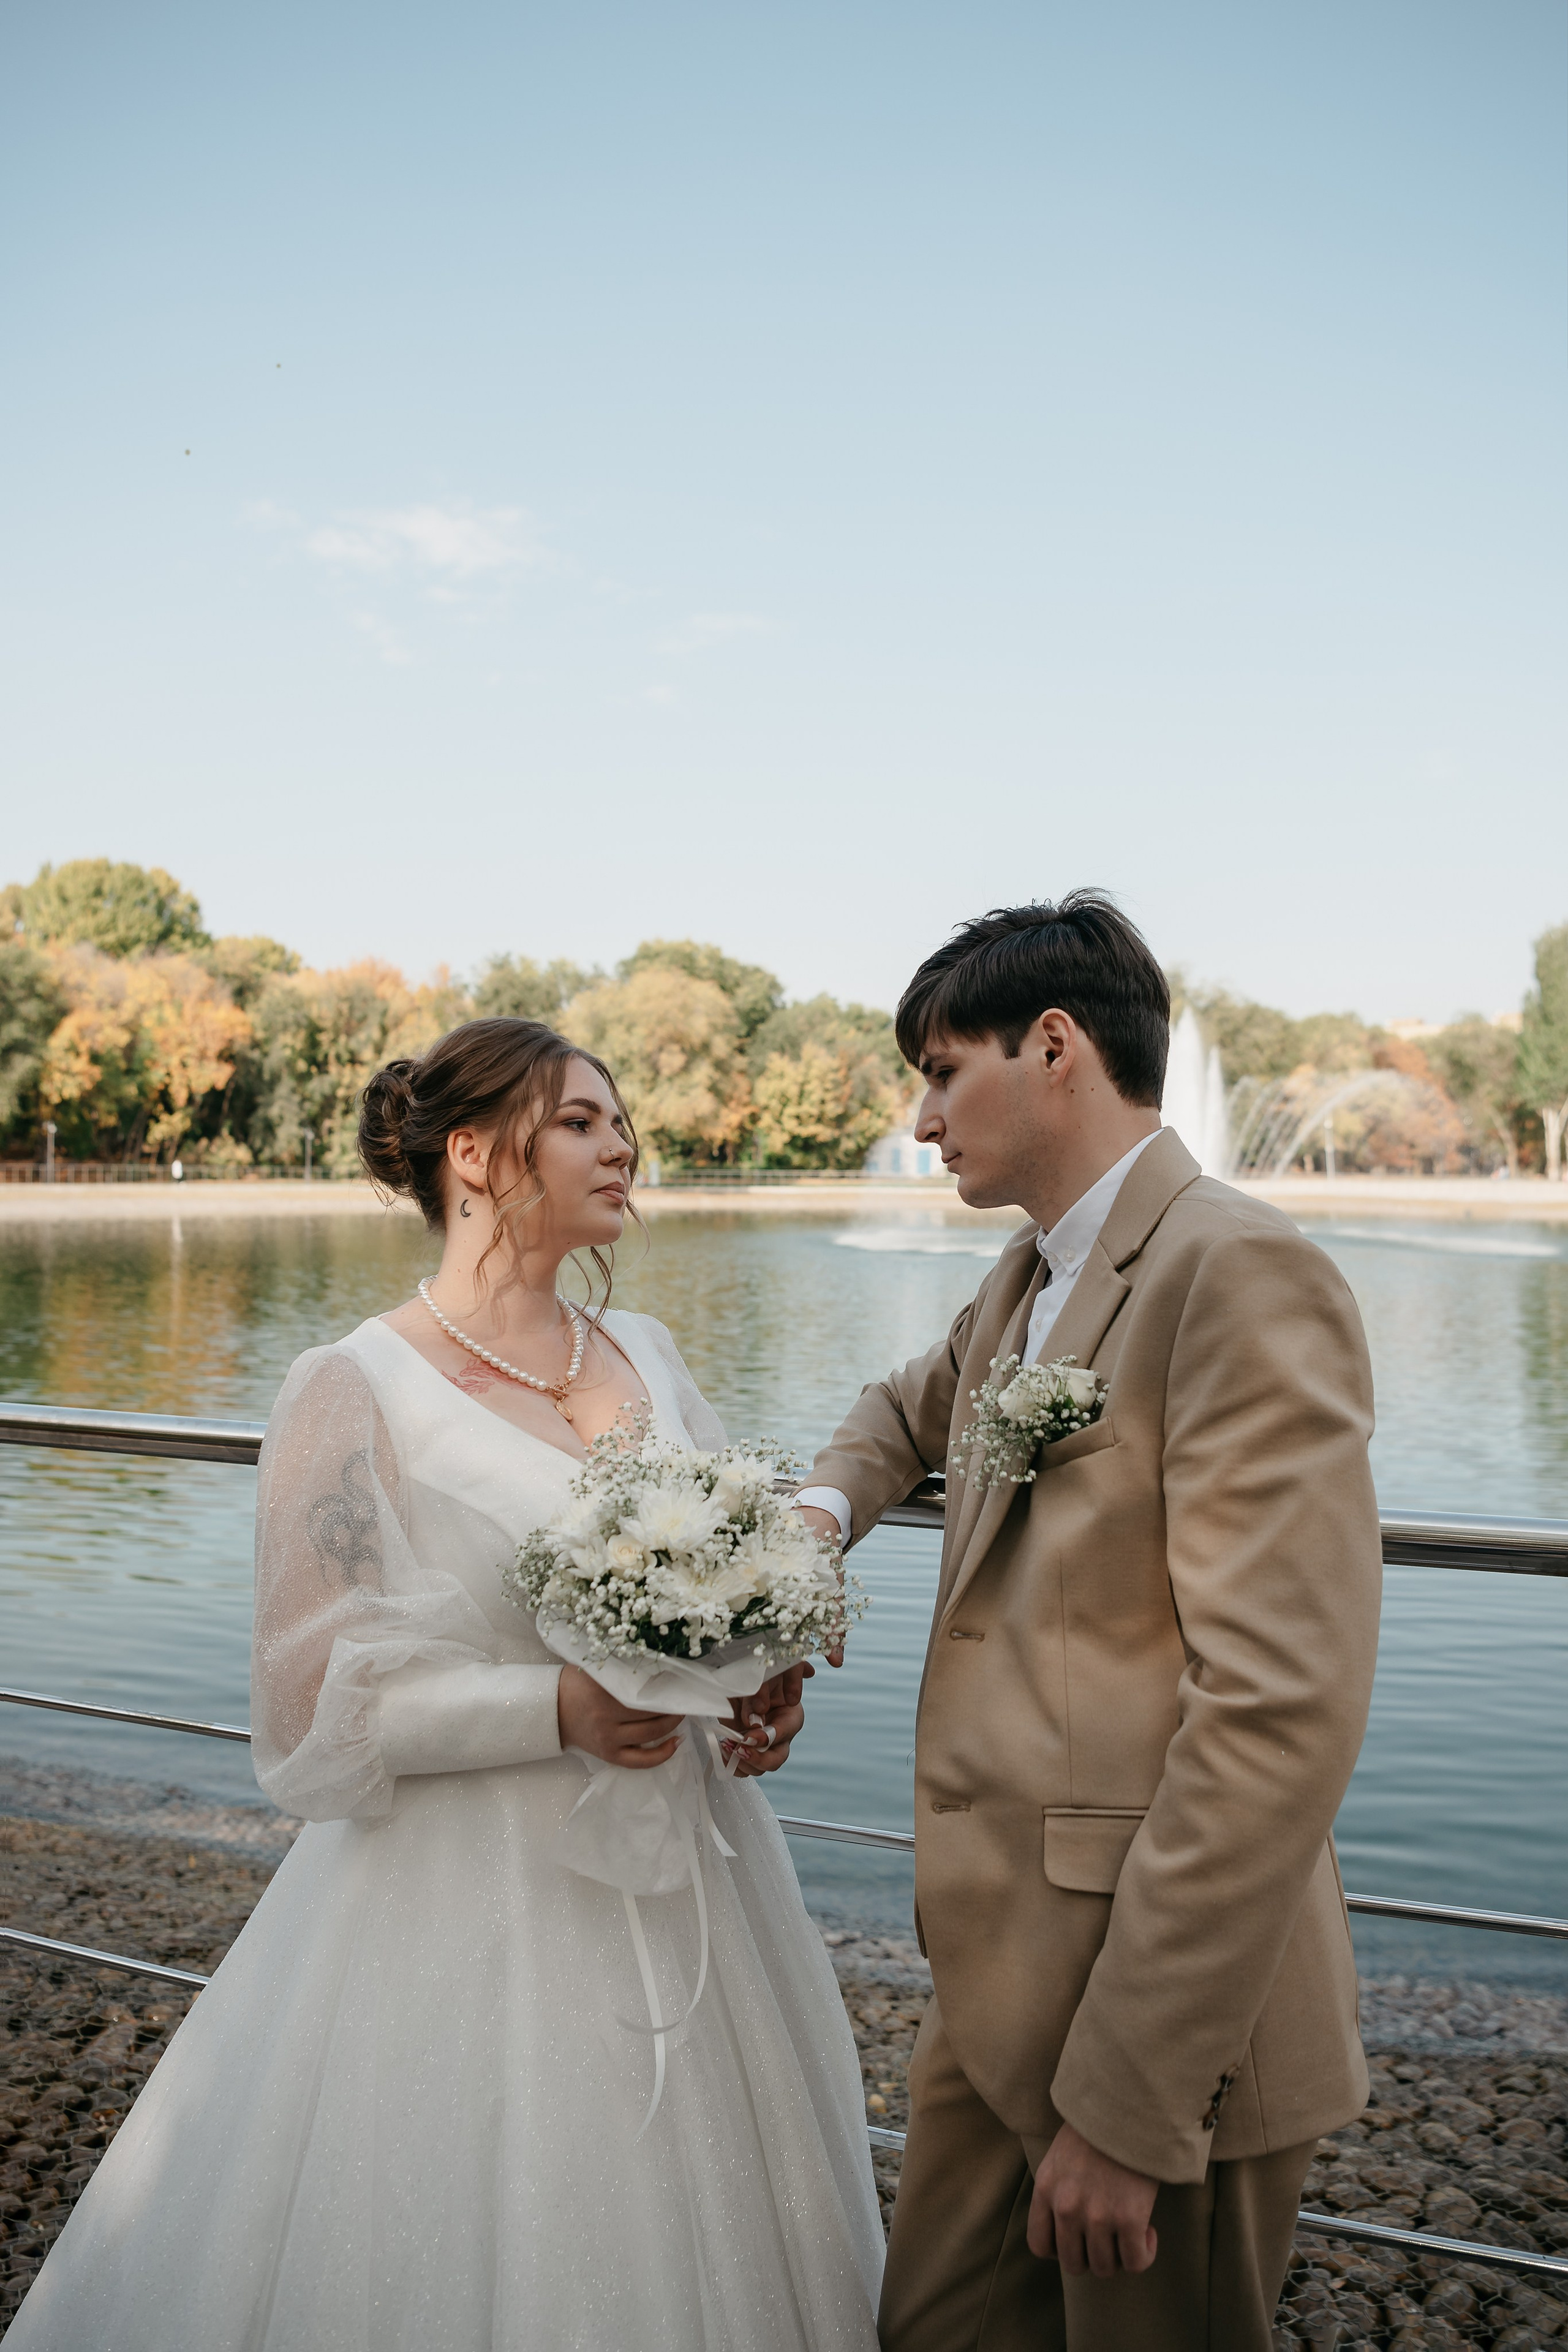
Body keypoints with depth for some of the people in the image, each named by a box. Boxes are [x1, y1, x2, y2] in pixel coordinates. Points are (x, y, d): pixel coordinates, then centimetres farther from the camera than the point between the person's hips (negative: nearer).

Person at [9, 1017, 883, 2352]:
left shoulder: (647, 1355, 5)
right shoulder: (356, 1392, -13)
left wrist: (767, 1678, -6)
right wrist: (560, 1710, -23)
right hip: (476, 1903, -6)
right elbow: (315, 1699, -13)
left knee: (690, 2244, 20)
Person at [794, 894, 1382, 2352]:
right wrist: (825, 1506, 8)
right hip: (998, 1967, 8)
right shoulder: (1025, 1283, 10)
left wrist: (1126, 2100, -21)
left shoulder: (1240, 1274, -18)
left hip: (1165, 2008, -8)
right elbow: (915, 1406, 32)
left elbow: (1282, 1713, -24)